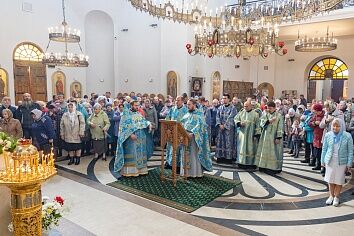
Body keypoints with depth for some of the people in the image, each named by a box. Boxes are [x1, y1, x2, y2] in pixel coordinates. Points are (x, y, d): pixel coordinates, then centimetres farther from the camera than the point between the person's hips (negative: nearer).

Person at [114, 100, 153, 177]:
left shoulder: (138, 114, 14)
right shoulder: (126, 114, -6)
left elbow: (144, 121, 13)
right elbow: (124, 126, -13)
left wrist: (149, 124, -9)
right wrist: (130, 134, -23)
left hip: (141, 138, 7)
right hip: (131, 138, -7)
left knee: (140, 153, 11)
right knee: (131, 154, -2)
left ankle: (140, 169, 20)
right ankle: (130, 170, 5)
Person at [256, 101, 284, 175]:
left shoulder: (279, 116, -3)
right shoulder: (265, 114, 10)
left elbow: (280, 128, -7)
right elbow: (261, 122, -4)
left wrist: (278, 137, -13)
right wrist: (269, 121, -18)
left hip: (273, 137, -4)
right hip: (265, 137, 5)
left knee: (273, 152, -4)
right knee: (265, 151, 6)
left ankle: (274, 168, 2)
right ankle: (264, 166, 12)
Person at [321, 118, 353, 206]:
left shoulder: (347, 136, -9)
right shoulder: (328, 135, -5)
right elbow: (324, 149, 4)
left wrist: (349, 164, -5)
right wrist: (322, 161, 6)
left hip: (342, 162, -1)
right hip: (330, 162, 2)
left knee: (339, 181, 9)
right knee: (330, 180, 11)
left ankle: (336, 197, 27)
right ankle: (331, 196, 29)